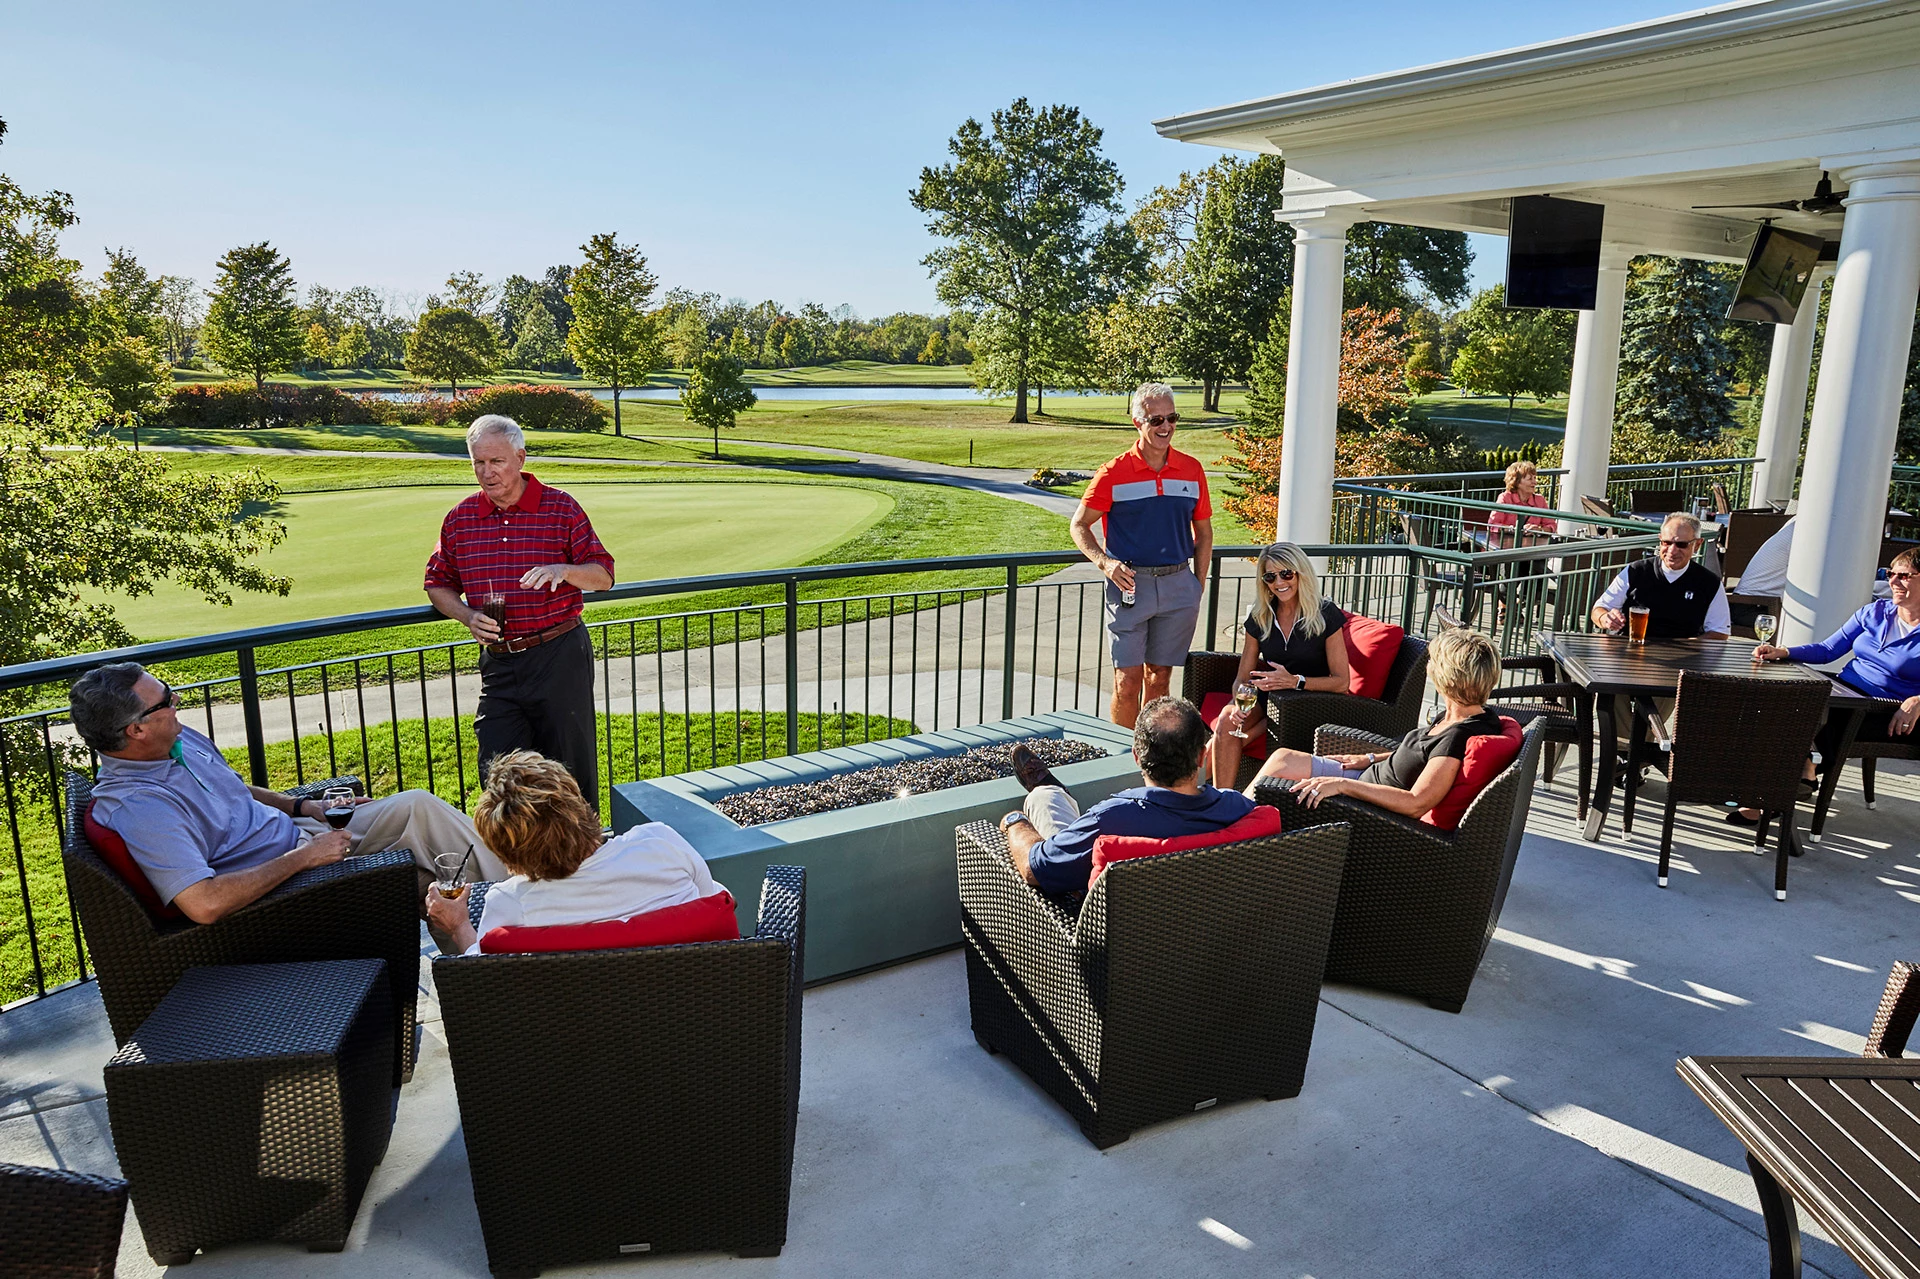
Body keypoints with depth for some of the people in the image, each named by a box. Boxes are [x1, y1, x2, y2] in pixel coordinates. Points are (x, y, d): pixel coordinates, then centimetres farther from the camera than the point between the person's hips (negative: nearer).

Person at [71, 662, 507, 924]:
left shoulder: (183, 741, 3)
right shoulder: (137, 807, -25)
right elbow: (204, 904, -34)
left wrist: (301, 806, 10)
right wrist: (302, 858, -26)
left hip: (305, 836, 9)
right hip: (284, 884, -9)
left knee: (418, 807, -6)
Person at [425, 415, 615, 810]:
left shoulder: (561, 508, 0)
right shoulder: (459, 519, 8)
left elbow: (604, 575, 0)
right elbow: (437, 584, 16)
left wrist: (563, 570, -20)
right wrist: (468, 616, -4)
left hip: (560, 656, -2)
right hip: (498, 662, 3)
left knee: (569, 764, 6)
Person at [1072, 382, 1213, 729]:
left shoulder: (1191, 470, 6)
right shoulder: (1115, 473, -4)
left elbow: (1203, 531, 15)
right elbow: (1079, 525, 2)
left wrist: (1199, 585, 10)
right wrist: (1104, 563, -14)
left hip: (1178, 584, 3)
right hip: (1130, 583, -3)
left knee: (1159, 675, 11)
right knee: (1127, 682, -5)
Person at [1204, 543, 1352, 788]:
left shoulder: (1326, 616, -6)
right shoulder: (1260, 618, 7)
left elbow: (1342, 682, -8)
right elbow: (1243, 677, 8)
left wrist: (1295, 681, -24)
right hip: (1267, 701, 4)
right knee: (1227, 719, -30)